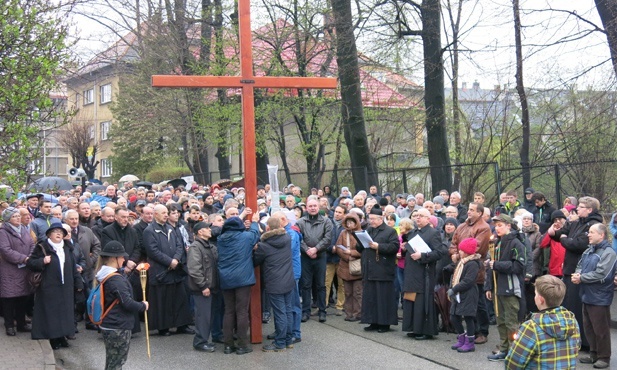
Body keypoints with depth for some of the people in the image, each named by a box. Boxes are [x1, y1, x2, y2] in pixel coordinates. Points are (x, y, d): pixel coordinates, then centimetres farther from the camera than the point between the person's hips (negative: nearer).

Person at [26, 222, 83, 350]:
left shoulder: (66, 249, 14)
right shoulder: (42, 247, -2)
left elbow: (73, 267, 16)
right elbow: (30, 262, -3)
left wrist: (78, 283, 12)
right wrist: (42, 261, -20)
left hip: (65, 288, 5)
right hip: (49, 288, -5)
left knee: (64, 311, 6)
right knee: (51, 312, -1)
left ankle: (62, 336, 16)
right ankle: (53, 338, 6)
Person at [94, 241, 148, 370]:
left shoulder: (104, 276, 6)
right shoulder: (116, 279, -22)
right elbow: (128, 303, -25)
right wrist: (143, 306, -10)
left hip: (108, 325, 9)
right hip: (118, 328, -9)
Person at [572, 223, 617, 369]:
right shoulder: (588, 251, 12)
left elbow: (600, 275, -24)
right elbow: (580, 266, 15)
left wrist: (581, 278, -17)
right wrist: (577, 274, -8)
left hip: (600, 298, -9)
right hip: (587, 295, 9)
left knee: (600, 329, 0)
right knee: (588, 327, 15)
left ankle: (604, 357, 12)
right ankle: (594, 354, 28)